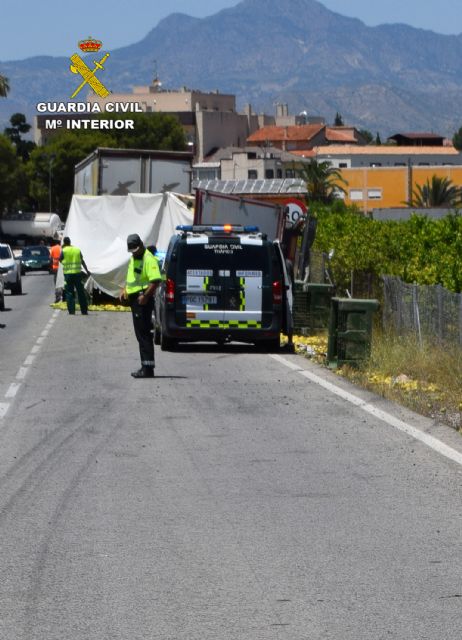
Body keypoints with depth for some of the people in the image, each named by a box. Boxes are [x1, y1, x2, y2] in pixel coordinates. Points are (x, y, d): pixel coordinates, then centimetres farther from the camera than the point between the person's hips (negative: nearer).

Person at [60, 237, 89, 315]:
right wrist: (87, 271, 16)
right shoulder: (77, 250, 6)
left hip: (68, 274, -2)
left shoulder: (64, 251, -5)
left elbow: (60, 260, 8)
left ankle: (71, 311, -5)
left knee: (69, 293, 2)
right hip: (77, 273, 2)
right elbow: (82, 261, 9)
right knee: (81, 292, 8)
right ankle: (84, 311, 11)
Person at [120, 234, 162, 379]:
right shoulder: (133, 258, 17)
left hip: (142, 300, -10)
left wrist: (145, 296, -29)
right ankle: (146, 367, 17)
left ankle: (148, 368, -11)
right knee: (141, 334, 12)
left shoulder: (148, 259, -15)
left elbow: (155, 280, -24)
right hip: (134, 299, 10)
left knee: (143, 334, -10)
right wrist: (125, 290, 15)